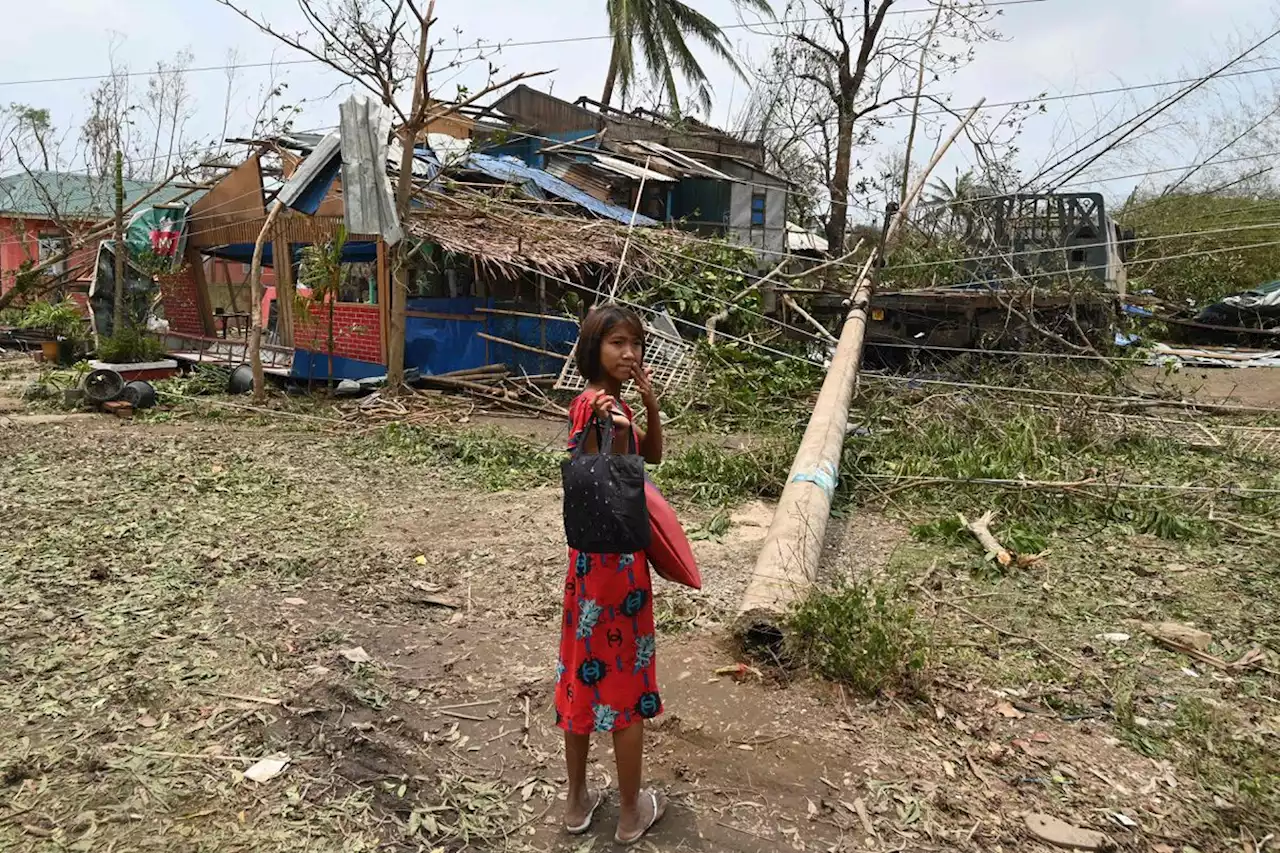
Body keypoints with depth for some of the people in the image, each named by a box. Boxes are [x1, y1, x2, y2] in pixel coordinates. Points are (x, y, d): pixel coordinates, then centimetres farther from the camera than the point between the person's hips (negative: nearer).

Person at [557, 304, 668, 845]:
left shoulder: (613, 403, 7)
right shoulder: (595, 408, -21)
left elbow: (653, 456, 13)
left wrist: (652, 407, 1)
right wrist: (618, 436, -30)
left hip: (596, 555, 9)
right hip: (614, 555, -9)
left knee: (586, 671, 17)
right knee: (626, 680, 7)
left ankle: (578, 801, 33)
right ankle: (632, 812, 26)